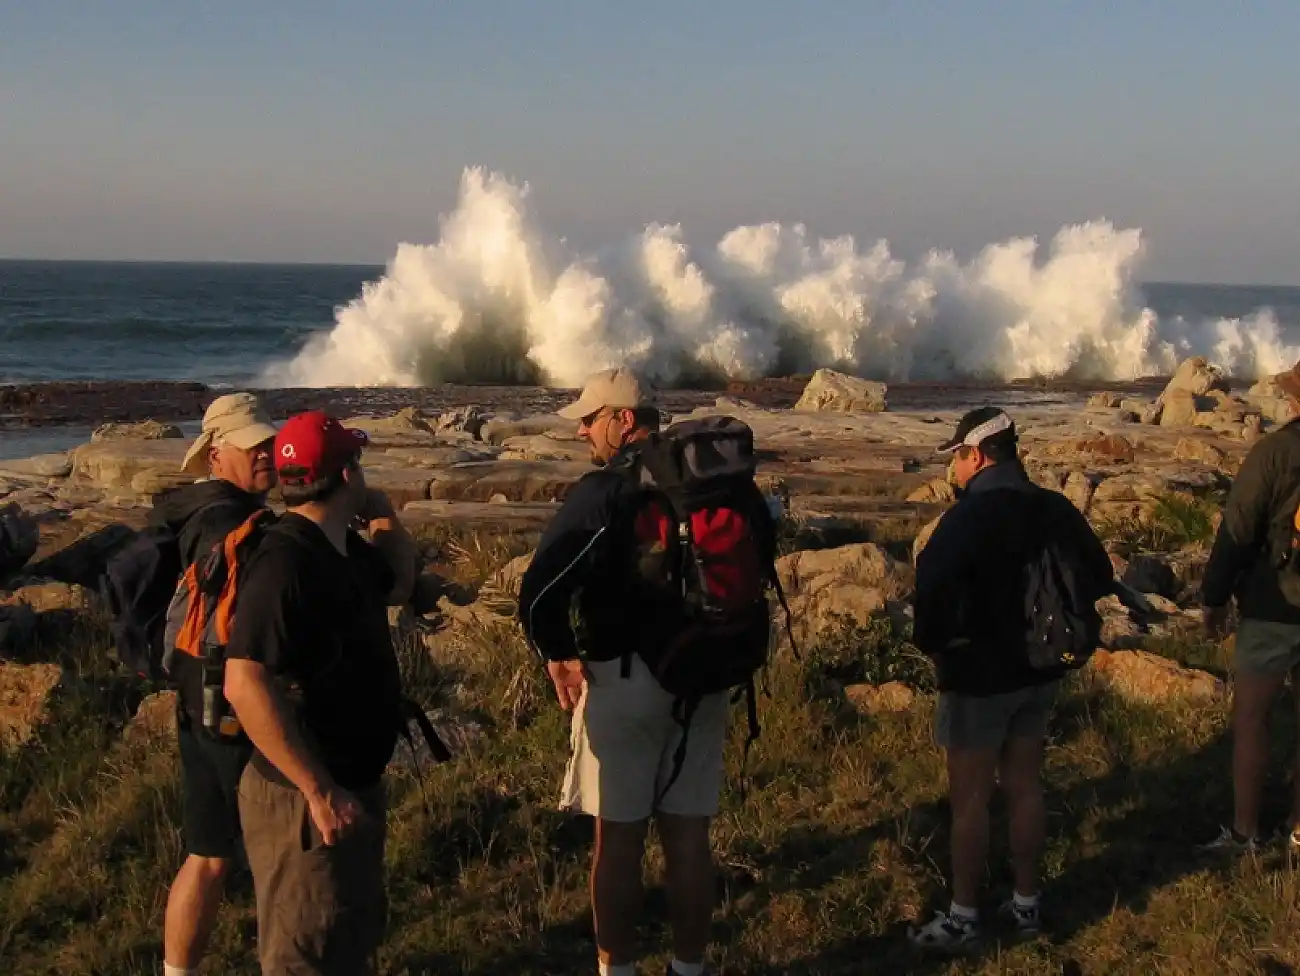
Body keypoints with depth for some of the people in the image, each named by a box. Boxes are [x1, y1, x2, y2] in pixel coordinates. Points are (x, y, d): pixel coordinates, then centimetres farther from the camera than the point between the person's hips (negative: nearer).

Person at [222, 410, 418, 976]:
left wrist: (385, 516, 8)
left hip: (353, 783, 10)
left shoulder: (341, 548, 6)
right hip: (305, 800, -10)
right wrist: (320, 793, -31)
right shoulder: (286, 561, -24)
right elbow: (245, 684, -32)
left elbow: (398, 586, 27)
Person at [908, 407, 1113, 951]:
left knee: (969, 798, 4)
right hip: (1039, 674, 7)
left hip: (979, 676, -7)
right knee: (1025, 788, 16)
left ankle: (963, 917, 12)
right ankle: (1026, 903, 26)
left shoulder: (971, 515, -21)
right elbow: (1099, 577, 11)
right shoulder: (1054, 509, 1)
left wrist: (931, 641, -17)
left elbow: (935, 584, -34)